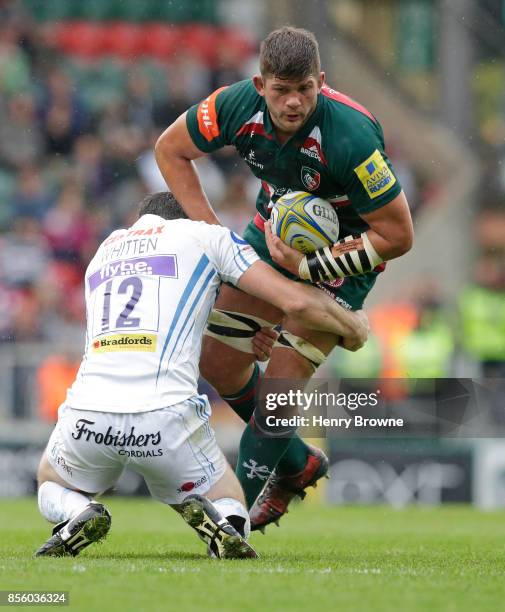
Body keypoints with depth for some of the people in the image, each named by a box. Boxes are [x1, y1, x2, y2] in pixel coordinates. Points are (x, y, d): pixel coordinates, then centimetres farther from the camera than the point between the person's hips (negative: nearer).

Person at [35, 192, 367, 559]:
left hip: (86, 413, 3)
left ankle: (79, 516, -2)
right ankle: (220, 523, -15)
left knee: (52, 486, 34)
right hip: (166, 415, -3)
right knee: (230, 507, 23)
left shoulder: (105, 248, 27)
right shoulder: (206, 235, 13)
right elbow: (297, 302, 5)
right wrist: (352, 329, 23)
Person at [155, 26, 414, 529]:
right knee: (219, 361, 6)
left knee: (282, 379, -13)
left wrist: (306, 265, -30)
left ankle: (245, 498, 9)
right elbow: (170, 148, -2)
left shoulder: (349, 137, -36)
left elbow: (398, 235, -28)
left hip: (346, 250, -6)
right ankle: (296, 463, 28)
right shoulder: (238, 105, -23)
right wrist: (208, 227, -11)